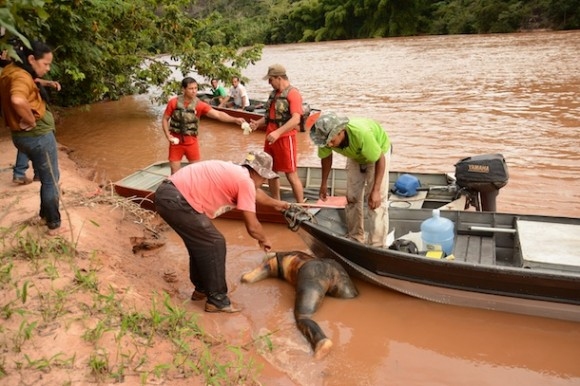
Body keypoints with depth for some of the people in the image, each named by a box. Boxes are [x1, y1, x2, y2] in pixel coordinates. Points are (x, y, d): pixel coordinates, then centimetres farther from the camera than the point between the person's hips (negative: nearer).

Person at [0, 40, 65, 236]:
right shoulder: (20, 76, -23)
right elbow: (17, 100, -43)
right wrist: (31, 120, -27)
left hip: (23, 135, 10)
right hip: (38, 135, -10)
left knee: (47, 177, 25)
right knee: (51, 180, 5)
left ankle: (45, 214, 39)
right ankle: (54, 225, 16)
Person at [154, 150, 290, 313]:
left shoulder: (235, 173, 20)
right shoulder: (245, 181, -9)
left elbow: (255, 192, 41)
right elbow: (252, 227, -8)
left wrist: (276, 203, 56)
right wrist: (264, 239, 13)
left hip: (168, 193, 10)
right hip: (175, 200, -10)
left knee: (200, 242, 23)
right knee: (214, 244, -2)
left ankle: (202, 289, 35)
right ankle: (216, 300, 8)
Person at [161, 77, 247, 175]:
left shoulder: (200, 105, -11)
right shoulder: (174, 102, -9)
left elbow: (217, 114, -22)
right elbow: (165, 119, 1)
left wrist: (235, 119, -36)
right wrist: (168, 135, -13)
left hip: (191, 141, 0)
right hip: (176, 141, 0)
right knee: (175, 172, 6)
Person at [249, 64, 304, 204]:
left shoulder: (293, 93, -11)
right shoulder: (274, 93, 14)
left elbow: (296, 119, -23)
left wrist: (278, 132, -33)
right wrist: (258, 123, 2)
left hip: (285, 138, -8)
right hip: (270, 138, 8)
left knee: (291, 175, -2)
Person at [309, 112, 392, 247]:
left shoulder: (361, 134, -45)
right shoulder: (326, 137, -29)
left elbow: (380, 159, -31)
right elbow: (326, 157, -5)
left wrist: (376, 190, -34)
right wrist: (324, 184, 2)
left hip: (379, 149, -5)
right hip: (355, 155, 5)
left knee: (377, 200, -12)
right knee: (351, 197, 5)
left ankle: (377, 246, -6)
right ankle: (355, 240, 20)